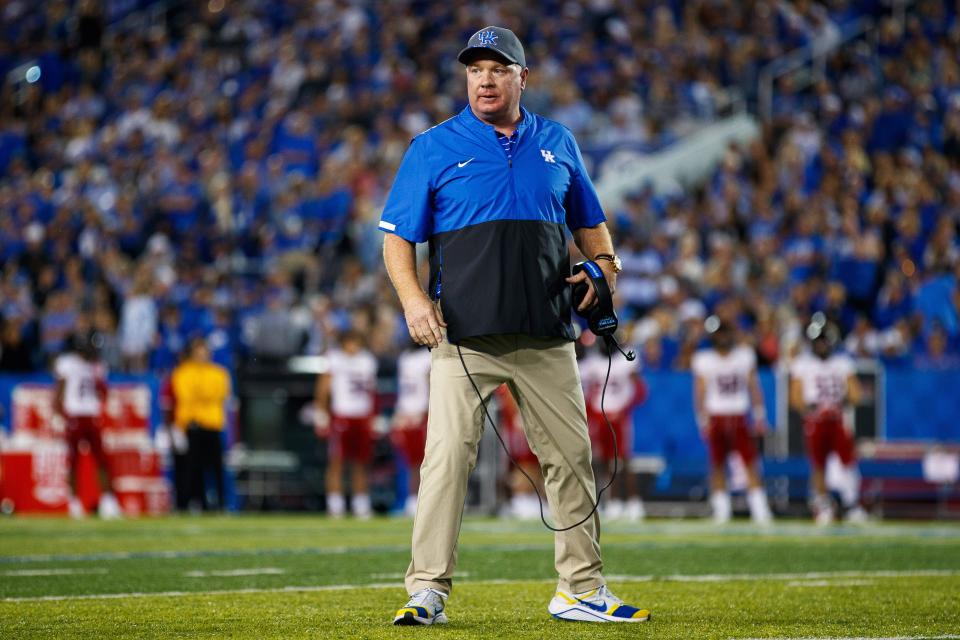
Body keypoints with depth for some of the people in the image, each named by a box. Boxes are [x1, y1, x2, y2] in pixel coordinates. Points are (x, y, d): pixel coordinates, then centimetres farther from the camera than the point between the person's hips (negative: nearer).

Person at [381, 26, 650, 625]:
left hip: (546, 335, 3)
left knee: (572, 456, 4)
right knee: (447, 456, -12)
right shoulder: (434, 148, 5)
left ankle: (582, 590, 13)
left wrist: (604, 263, 2)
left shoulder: (557, 144, 14)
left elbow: (590, 223, 24)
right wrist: (413, 297, -14)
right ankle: (427, 591, -9)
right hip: (463, 335, -3)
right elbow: (398, 237, 3)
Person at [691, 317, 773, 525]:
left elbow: (754, 388, 5)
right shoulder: (704, 360, -2)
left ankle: (760, 511, -2)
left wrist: (759, 417, 1)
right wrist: (703, 421, -9)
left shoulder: (745, 356, 2)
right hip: (716, 418, -1)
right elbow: (700, 393, -2)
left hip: (739, 418, 1)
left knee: (751, 464, -3)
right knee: (718, 465, 0)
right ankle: (721, 511, 2)